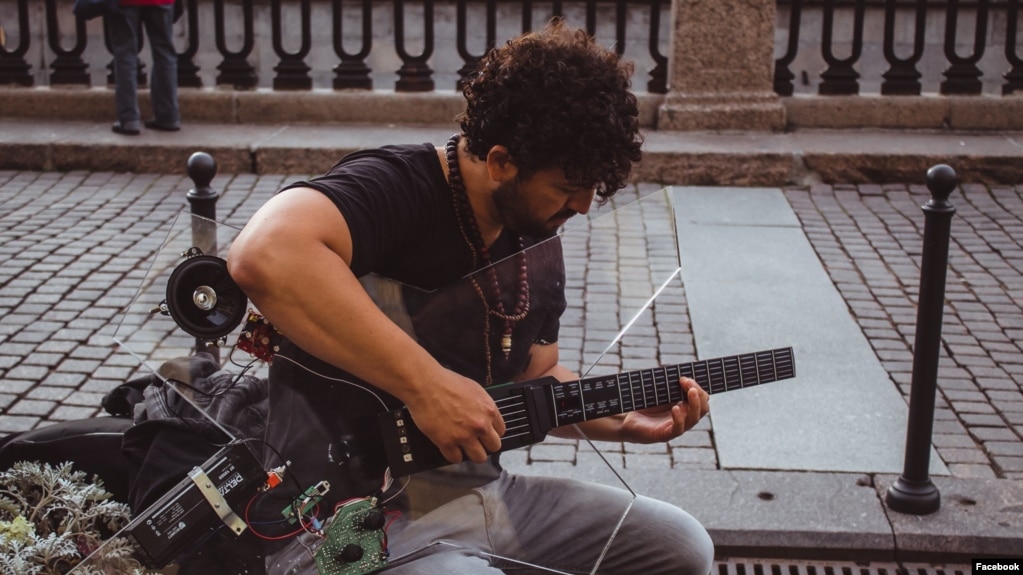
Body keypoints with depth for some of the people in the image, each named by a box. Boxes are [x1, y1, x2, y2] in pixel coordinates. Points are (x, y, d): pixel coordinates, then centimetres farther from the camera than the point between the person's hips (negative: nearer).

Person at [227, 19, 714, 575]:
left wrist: (626, 420, 2)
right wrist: (427, 383, -36)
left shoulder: (539, 245, 7)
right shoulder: (395, 186, -20)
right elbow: (265, 255, -41)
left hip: (479, 491, 9)